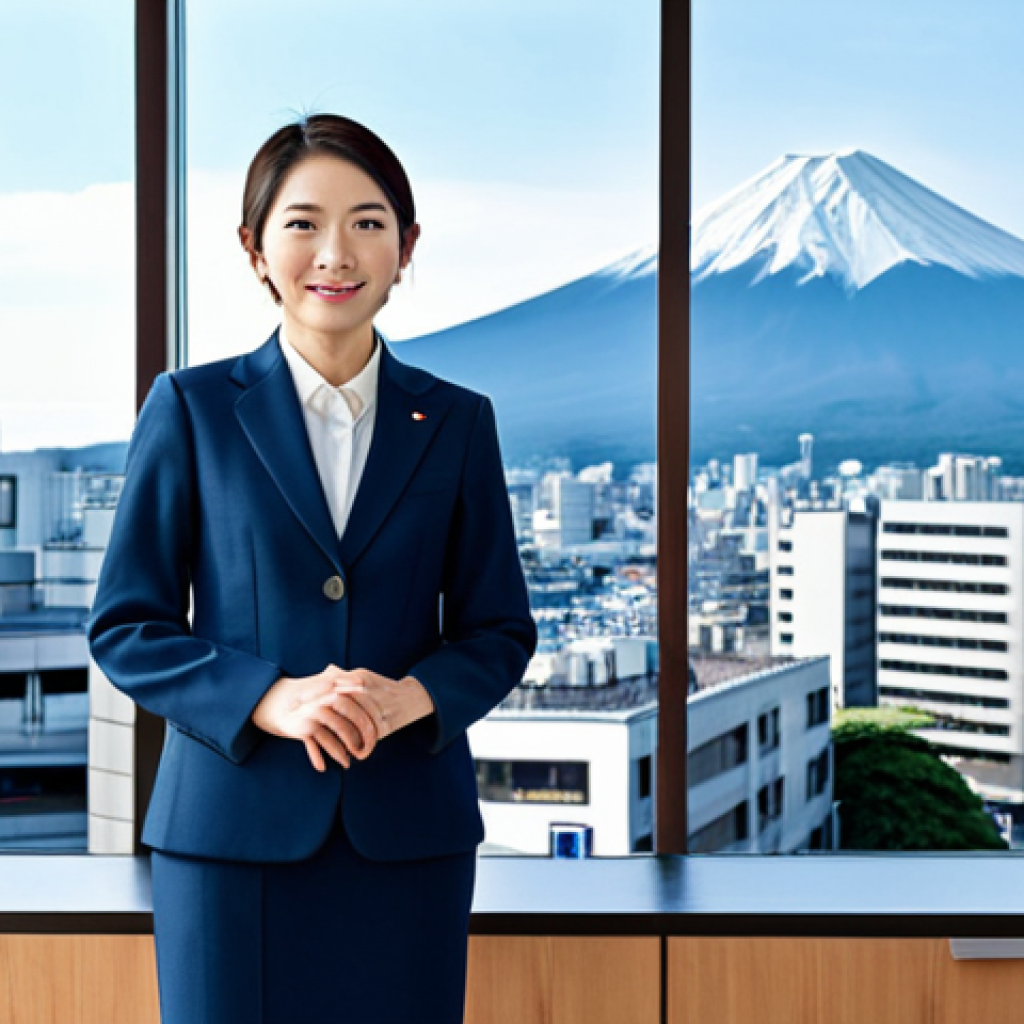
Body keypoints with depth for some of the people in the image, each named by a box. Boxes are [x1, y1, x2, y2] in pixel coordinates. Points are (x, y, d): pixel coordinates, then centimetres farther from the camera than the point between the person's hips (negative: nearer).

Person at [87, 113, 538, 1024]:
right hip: (234, 828, -1)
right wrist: (269, 701, -15)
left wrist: (413, 696, -13)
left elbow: (500, 629, 8)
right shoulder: (191, 409, 2)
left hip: (407, 836, 2)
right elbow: (125, 628, 1)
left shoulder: (455, 423, 7)